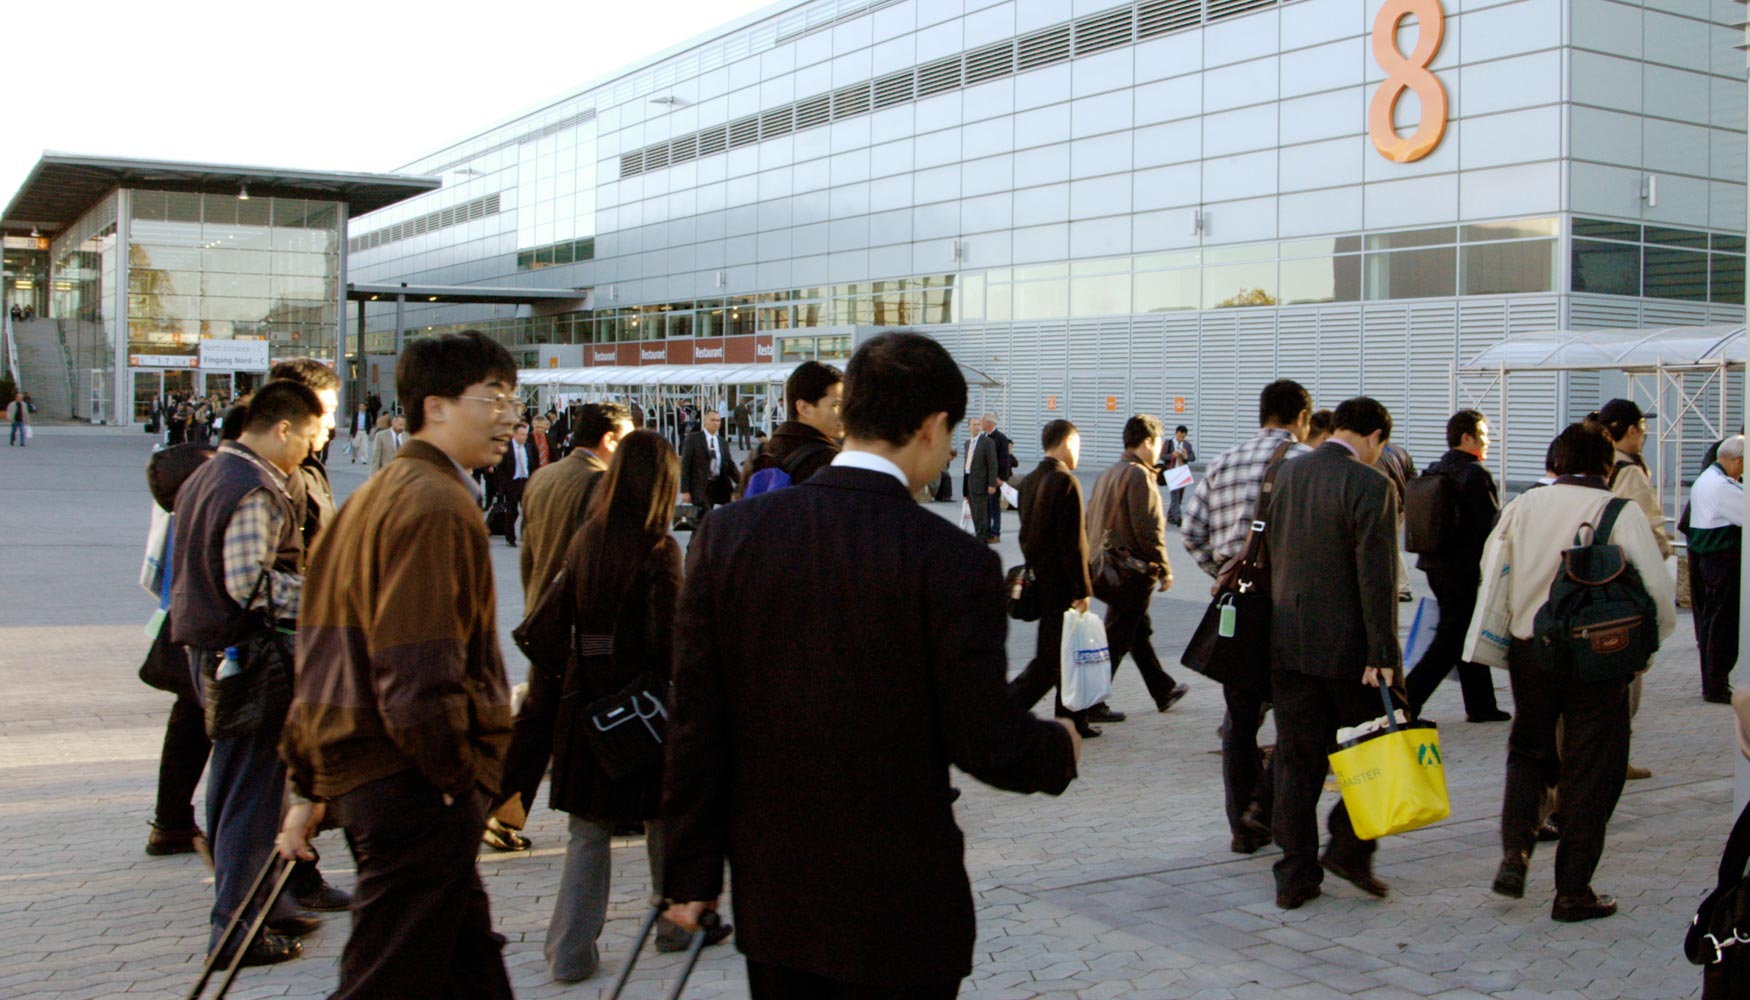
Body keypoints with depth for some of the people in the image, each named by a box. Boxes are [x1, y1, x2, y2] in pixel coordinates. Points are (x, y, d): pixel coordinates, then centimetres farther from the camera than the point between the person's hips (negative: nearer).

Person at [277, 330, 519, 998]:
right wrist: (462, 780, -13)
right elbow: (419, 674, -23)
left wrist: (310, 789, 20)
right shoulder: (437, 505, -16)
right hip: (415, 789, -10)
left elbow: (325, 655, 18)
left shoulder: (373, 496, 15)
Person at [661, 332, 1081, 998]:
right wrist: (1060, 748, 9)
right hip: (901, 910, -3)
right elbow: (985, 743, -13)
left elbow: (695, 726, -3)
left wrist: (691, 871, 7)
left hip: (771, 896, 4)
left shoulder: (726, 535, -6)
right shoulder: (955, 562, -17)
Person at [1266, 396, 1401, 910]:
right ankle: (1349, 848, 8)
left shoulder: (1286, 474, 6)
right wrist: (1383, 653, -16)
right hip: (1347, 645, -5)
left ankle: (1296, 876, 13)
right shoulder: (1370, 486, -13)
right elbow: (1376, 577, -17)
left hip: (1288, 642, 6)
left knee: (1296, 761, 10)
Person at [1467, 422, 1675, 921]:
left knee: (1528, 749, 21)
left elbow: (1491, 569, 9)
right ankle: (1573, 890, 12)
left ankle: (1515, 852, 3)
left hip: (1528, 649, 3)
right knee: (1590, 768, 8)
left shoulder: (1523, 506, 0)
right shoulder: (1622, 513, -10)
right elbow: (1658, 590, -11)